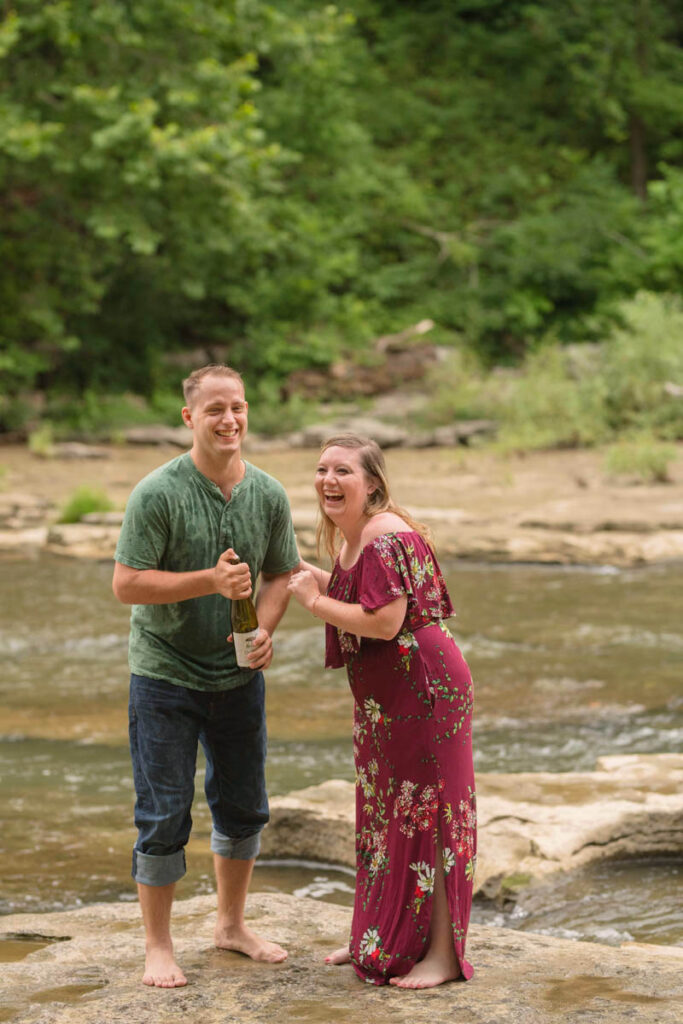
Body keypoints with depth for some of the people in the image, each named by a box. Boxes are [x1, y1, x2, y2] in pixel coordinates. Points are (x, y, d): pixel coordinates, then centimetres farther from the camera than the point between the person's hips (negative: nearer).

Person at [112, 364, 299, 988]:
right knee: (165, 815, -1)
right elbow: (127, 584, -18)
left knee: (244, 807, 15)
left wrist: (263, 629, -8)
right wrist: (211, 581, -26)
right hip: (166, 675, -5)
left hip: (238, 675, 5)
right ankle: (159, 947, 11)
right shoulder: (157, 493, -16)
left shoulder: (268, 494, 0)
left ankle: (232, 924, 34)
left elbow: (281, 574, 11)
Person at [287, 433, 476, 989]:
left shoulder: (387, 536, -21)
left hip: (422, 687, -11)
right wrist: (302, 568, 17)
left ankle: (443, 954, 4)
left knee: (426, 811, -4)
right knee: (383, 812, 18)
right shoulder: (349, 535, 10)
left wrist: (314, 599, -16)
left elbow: (384, 620, -27)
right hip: (383, 695, 11)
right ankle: (383, 940, 31)